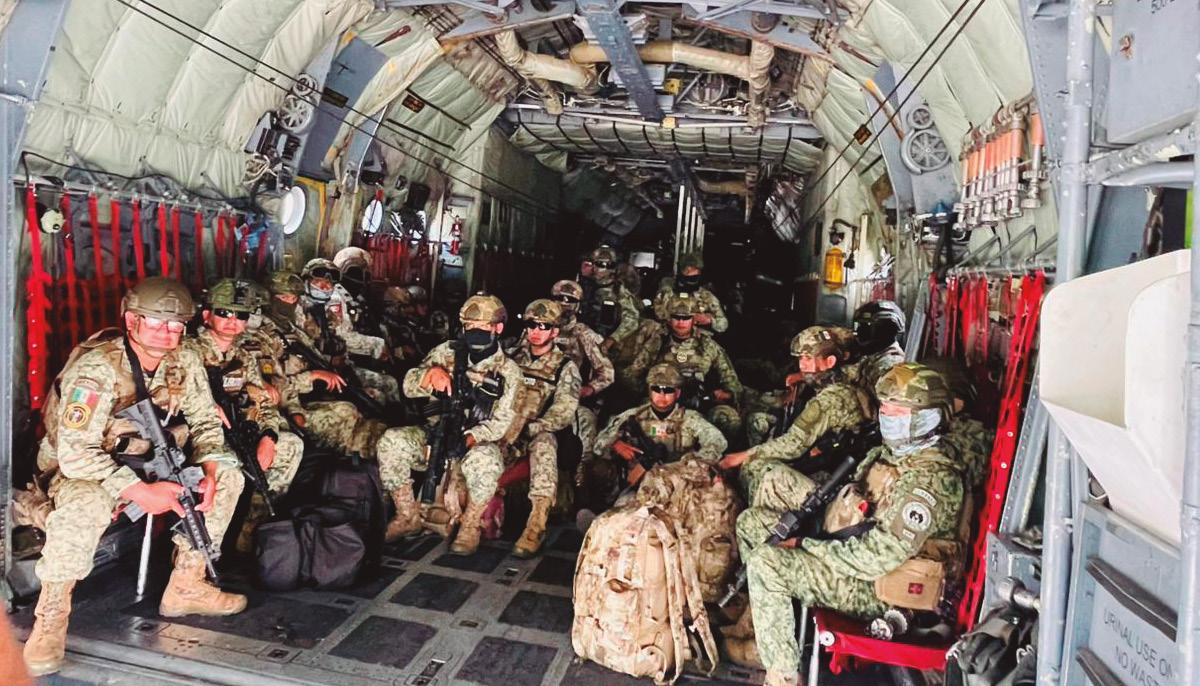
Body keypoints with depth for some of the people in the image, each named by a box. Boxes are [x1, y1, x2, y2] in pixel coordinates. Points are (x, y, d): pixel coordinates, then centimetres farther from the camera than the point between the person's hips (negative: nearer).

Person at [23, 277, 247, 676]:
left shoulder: (183, 363, -8)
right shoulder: (96, 368, -26)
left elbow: (206, 423, 0)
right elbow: (74, 453, -31)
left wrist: (209, 472, -19)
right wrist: (141, 492, -36)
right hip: (79, 467, -6)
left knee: (227, 472, -8)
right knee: (85, 506, -38)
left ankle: (186, 585, 2)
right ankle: (51, 614, -15)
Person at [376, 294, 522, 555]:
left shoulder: (508, 371, 0)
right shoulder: (446, 352, 7)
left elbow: (500, 422, -8)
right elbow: (409, 387, -1)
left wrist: (468, 439, -27)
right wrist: (431, 374, -24)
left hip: (477, 440, -3)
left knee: (484, 459, -37)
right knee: (392, 441, -24)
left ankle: (470, 525, -11)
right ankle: (408, 516, -6)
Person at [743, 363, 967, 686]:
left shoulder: (929, 477, -25)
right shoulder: (894, 452, 5)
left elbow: (880, 557, -30)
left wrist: (804, 546, -21)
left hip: (885, 588, -10)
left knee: (765, 563, -23)